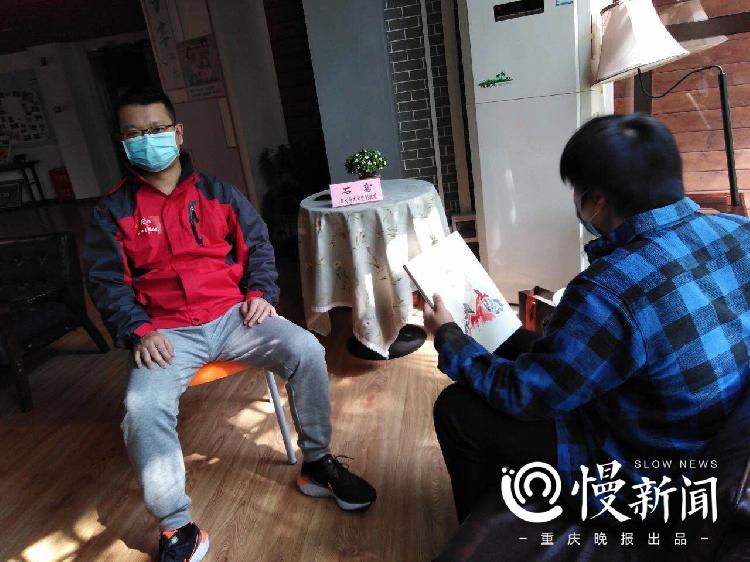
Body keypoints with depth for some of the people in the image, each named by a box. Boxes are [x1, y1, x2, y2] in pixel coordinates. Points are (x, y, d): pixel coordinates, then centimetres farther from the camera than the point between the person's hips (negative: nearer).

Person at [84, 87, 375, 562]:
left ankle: (317, 464, 0)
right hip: (167, 331, -1)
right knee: (143, 407, -29)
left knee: (306, 349, -21)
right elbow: (107, 282, 4)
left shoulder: (218, 192, 11)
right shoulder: (113, 211, 6)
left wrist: (261, 293, -3)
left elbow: (258, 246, 14)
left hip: (232, 315, 2)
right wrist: (139, 331, -12)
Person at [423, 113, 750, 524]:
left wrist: (448, 338, -5)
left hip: (641, 478, -8)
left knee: (455, 409, 1)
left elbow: (522, 396, -22)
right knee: (518, 345, 18)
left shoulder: (609, 291, -36)